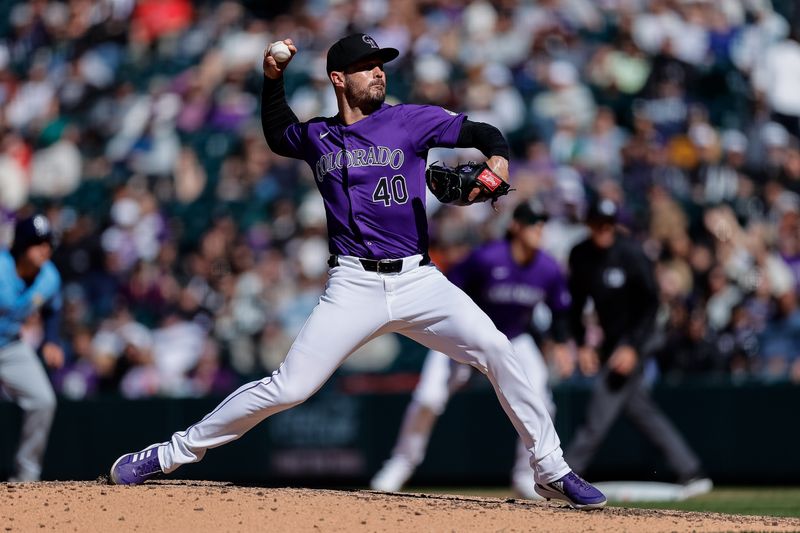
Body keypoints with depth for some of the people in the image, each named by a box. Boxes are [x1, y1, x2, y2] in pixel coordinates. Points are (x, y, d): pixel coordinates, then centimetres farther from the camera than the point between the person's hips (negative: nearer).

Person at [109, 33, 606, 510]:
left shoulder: (410, 121, 5)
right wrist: (273, 79, 19)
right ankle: (175, 453, 4)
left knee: (498, 351, -18)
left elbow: (483, 133, 1)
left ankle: (551, 470, -6)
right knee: (289, 387, -8)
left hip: (419, 280, 0)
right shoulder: (317, 137, 12)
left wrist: (498, 159, -21)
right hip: (355, 286, 0)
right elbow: (278, 135, 34)